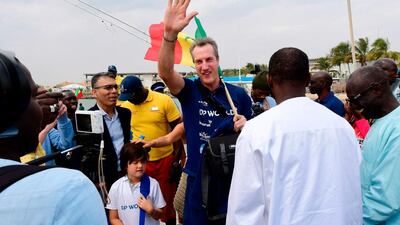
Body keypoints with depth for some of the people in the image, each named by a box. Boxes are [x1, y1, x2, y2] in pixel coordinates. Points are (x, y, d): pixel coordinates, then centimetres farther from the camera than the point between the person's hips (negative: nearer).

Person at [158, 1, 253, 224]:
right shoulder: (189, 90, -6)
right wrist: (170, 34, -43)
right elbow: (165, 72, -27)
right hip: (199, 178, 0)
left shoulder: (239, 94, -4)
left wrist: (246, 127, -18)